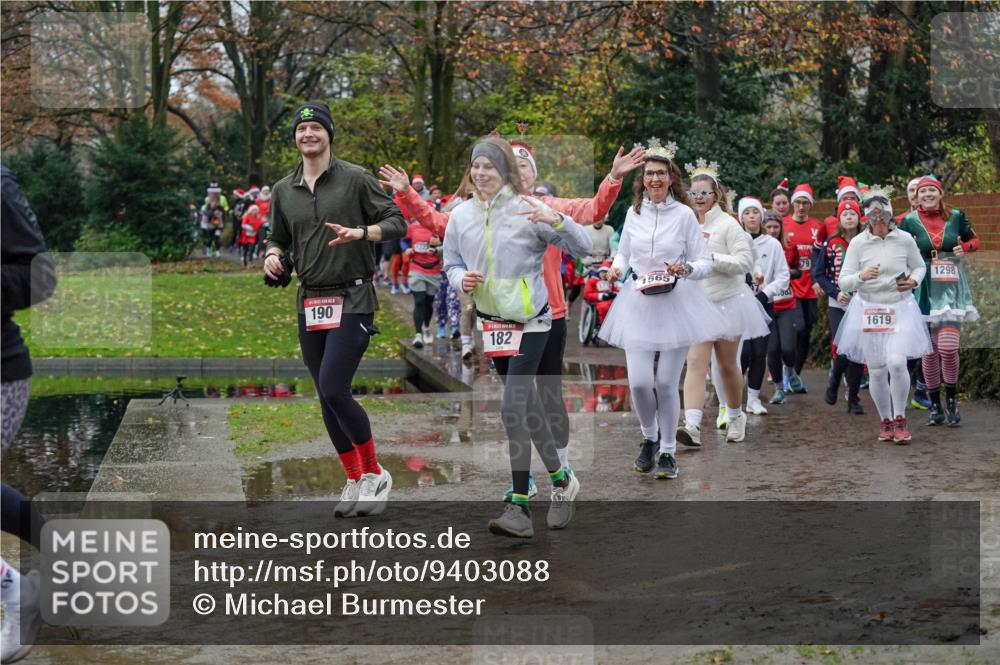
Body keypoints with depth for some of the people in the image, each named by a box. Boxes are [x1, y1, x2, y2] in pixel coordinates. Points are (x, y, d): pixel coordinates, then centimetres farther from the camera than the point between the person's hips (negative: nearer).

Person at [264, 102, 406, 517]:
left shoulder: (356, 179, -2)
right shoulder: (283, 190, 11)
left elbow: (396, 222, -3)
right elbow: (278, 238, 22)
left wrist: (359, 232, -21)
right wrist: (273, 256, -1)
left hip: (352, 300, -6)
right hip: (310, 303, 6)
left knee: (333, 391, -16)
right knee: (327, 398, 8)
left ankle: (375, 473, 1)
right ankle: (355, 480, 21)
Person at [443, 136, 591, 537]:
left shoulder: (528, 210, -13)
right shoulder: (461, 215, 1)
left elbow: (583, 248, -13)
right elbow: (450, 263, 13)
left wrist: (556, 221, -31)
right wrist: (461, 280, -9)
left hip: (531, 322, -6)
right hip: (492, 322, 6)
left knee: (513, 409, -15)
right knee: (526, 404, 17)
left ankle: (519, 507, -12)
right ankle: (561, 480, 36)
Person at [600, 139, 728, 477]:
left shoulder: (684, 214, -4)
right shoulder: (633, 213, 5)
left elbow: (706, 263, 0)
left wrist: (686, 268, -20)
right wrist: (617, 268, -1)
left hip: (676, 303, -2)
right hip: (638, 302, 2)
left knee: (667, 383, 1)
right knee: (639, 382, -6)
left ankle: (668, 451, 19)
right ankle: (649, 438, 22)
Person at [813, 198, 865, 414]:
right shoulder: (830, 244, 1)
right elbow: (818, 273, 4)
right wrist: (835, 293, -8)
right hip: (837, 305, -1)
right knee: (843, 351, -11)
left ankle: (853, 400, 10)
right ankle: (833, 386, 17)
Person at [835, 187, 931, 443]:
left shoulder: (905, 239, -3)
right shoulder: (858, 243, -6)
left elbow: (919, 267, 13)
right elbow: (843, 283, -5)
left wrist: (914, 280, -9)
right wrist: (862, 276, -26)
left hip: (900, 309, 0)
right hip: (868, 310, 1)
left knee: (897, 362, -19)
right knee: (876, 371, 4)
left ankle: (900, 418, 1)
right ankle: (886, 421, 25)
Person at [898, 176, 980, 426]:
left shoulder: (956, 216, 2)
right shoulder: (909, 221, 0)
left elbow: (974, 240, 15)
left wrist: (964, 248, -5)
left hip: (951, 288, 0)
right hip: (924, 290, 0)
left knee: (948, 348, -11)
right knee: (929, 350, 2)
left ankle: (951, 399, 10)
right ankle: (935, 405, 16)